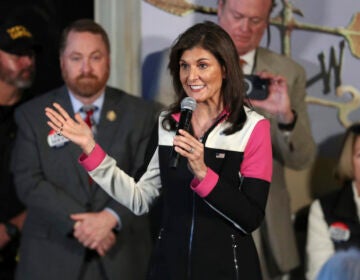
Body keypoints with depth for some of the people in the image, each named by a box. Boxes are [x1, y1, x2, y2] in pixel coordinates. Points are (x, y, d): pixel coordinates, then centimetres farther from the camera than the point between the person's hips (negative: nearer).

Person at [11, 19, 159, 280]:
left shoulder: (141, 113, 4)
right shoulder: (32, 115, 2)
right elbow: (28, 182, -6)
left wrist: (111, 218, -19)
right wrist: (77, 223, -18)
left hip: (122, 258, 1)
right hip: (52, 258, 0)